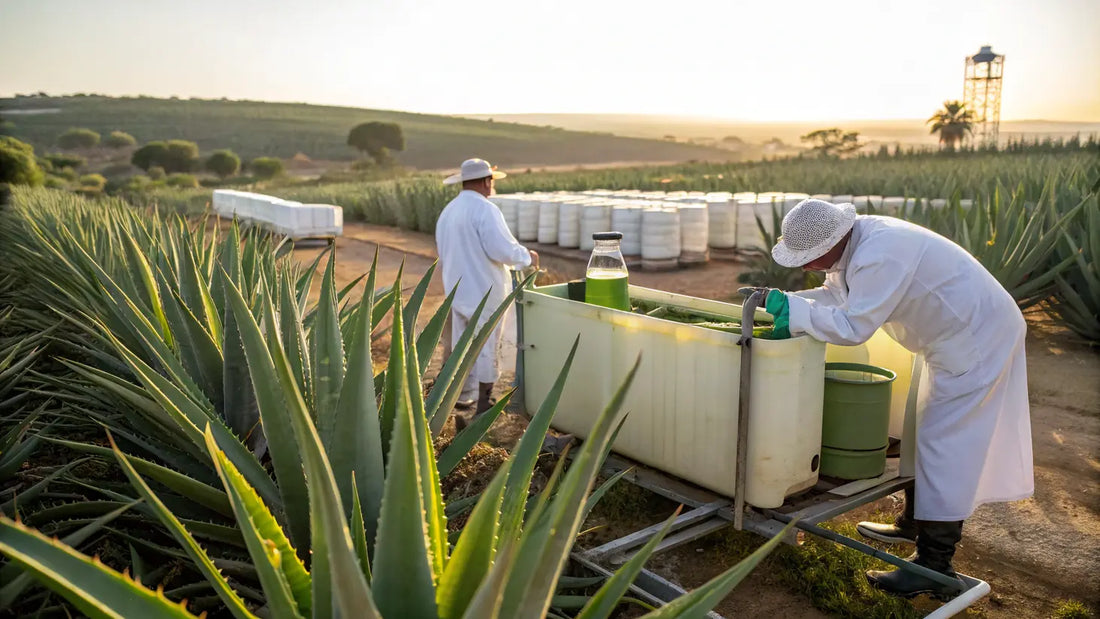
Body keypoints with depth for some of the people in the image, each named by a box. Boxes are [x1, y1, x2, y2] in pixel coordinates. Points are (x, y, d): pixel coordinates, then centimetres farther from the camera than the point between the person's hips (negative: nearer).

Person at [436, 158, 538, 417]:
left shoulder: (447, 212, 11)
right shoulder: (485, 209, -16)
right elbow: (503, 249, -23)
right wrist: (527, 256, -6)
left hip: (457, 290, 8)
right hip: (485, 292, -8)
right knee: (487, 347, 1)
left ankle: (464, 398, 25)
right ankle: (484, 404, 6)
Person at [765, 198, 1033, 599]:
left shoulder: (880, 256, -34)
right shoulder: (855, 241, -4)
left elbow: (853, 327, -35)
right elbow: (833, 296, 4)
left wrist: (792, 312, -27)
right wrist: (778, 302, -9)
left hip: (977, 339, -10)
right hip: (957, 334, 10)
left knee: (945, 443, -7)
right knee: (924, 430, 20)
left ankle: (934, 568, 1)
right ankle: (914, 523, 38)